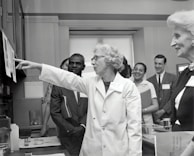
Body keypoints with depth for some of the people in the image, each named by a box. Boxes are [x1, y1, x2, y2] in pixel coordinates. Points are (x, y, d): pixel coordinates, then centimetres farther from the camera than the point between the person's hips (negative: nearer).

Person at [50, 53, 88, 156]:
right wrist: (70, 129, -9)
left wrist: (83, 126, -10)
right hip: (68, 136, -1)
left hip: (86, 133, 1)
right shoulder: (58, 86, 1)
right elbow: (54, 112, -2)